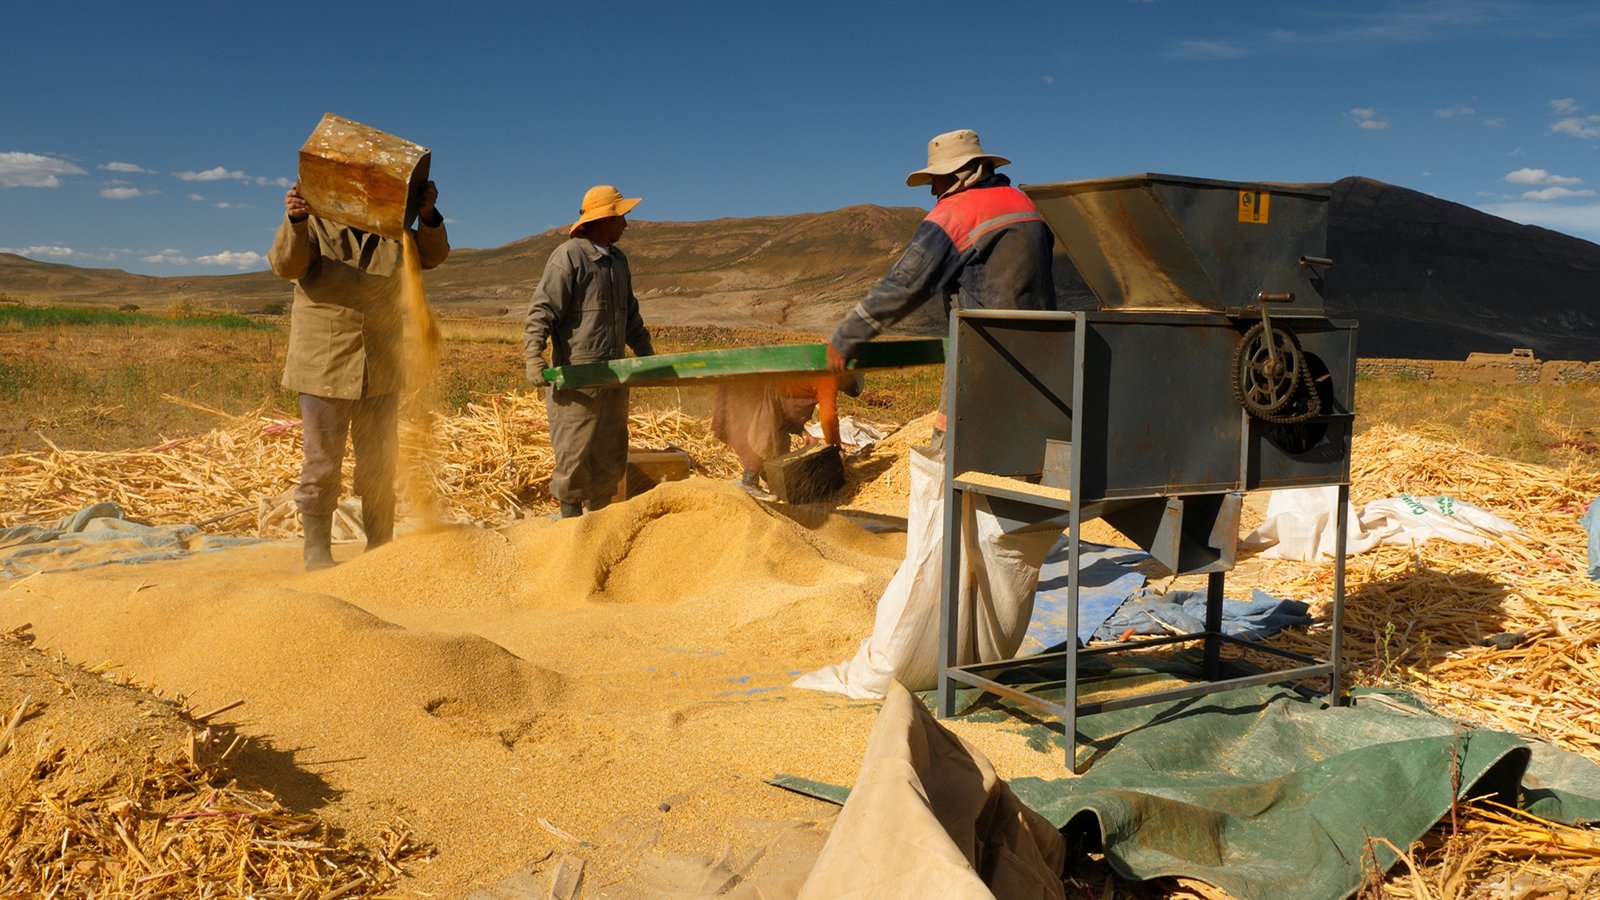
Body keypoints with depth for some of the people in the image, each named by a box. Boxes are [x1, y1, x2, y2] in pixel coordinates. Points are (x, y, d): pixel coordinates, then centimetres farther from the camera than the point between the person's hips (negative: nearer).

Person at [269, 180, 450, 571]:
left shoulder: (390, 230, 10)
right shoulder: (313, 226, 3)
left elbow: (432, 255, -3)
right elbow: (286, 265, -15)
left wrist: (428, 216, -23)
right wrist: (294, 222, -35)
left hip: (380, 370, 3)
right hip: (324, 367, -3)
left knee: (380, 465, 9)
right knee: (322, 464, 2)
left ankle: (380, 547, 20)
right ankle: (317, 548, 14)